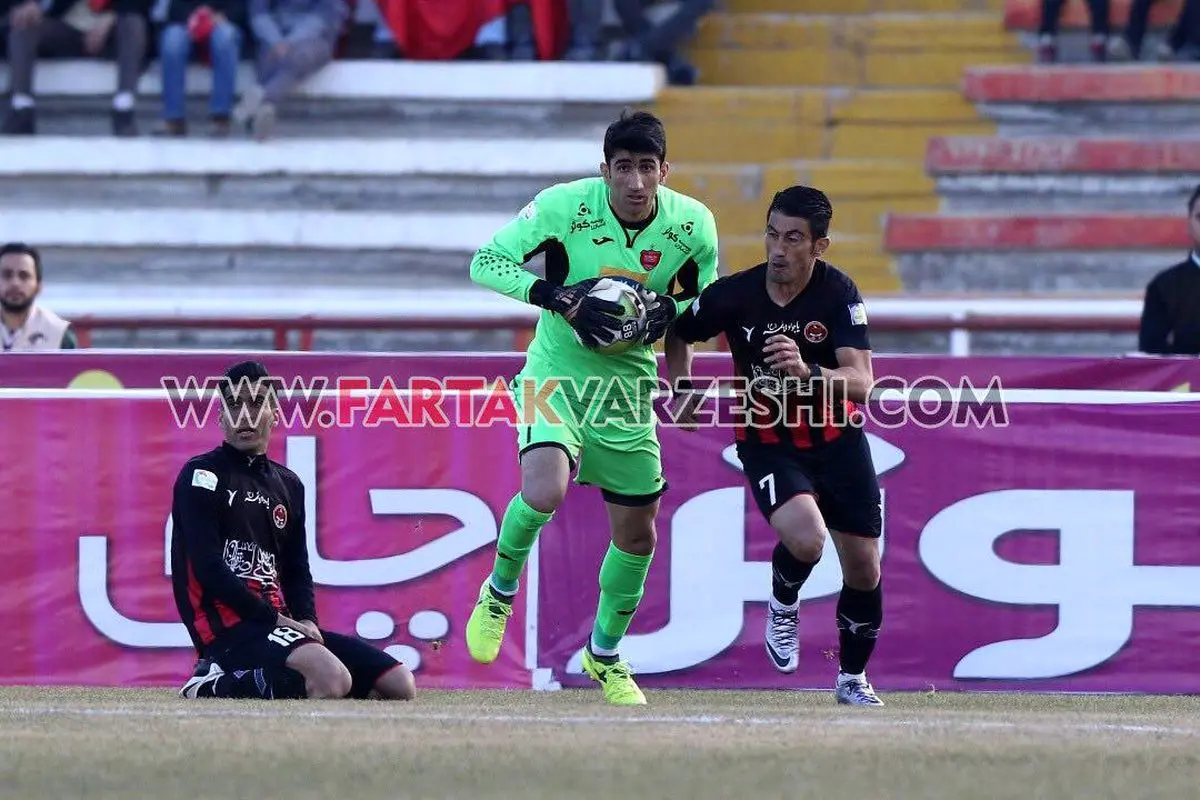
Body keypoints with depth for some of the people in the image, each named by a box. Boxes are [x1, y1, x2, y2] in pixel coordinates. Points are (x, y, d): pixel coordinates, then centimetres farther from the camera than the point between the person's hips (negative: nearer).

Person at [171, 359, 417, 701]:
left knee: (401, 686, -3)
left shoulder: (288, 484, 21)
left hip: (276, 620, 8)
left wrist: (307, 621, 0)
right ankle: (213, 687, -14)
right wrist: (275, 619, -15)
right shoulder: (202, 476, -1)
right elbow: (208, 568, -11)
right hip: (226, 622, -8)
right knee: (333, 680, -33)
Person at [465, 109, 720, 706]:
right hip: (556, 371, -4)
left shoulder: (693, 225, -10)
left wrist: (669, 309, -15)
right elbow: (485, 262, -14)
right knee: (545, 489, -28)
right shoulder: (564, 206, -19)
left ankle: (604, 654, 34)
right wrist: (557, 296, -27)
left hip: (629, 380, 4)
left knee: (637, 528, 11)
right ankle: (499, 591, 3)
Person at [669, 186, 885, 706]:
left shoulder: (838, 293, -19)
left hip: (837, 442, 1)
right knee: (805, 537, -30)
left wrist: (808, 372, -46)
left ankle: (853, 678, 30)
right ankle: (783, 606, 5)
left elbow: (862, 383, -29)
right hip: (768, 443, -1)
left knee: (864, 569, 4)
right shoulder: (734, 295, -18)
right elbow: (674, 334, 0)